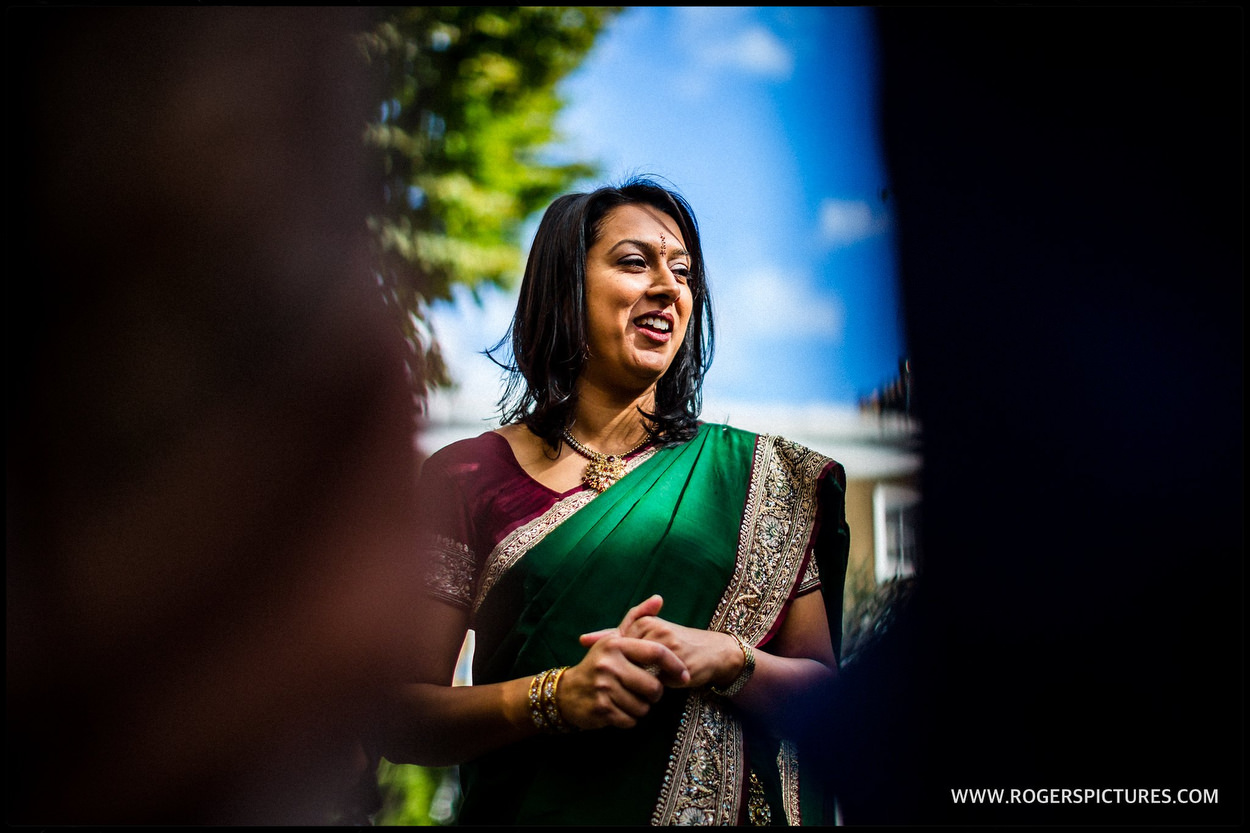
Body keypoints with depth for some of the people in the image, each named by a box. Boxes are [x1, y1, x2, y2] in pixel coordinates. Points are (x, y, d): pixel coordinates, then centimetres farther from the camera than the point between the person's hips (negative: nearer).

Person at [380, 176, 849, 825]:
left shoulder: (757, 473, 3)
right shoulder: (466, 477, 0)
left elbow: (826, 691, 2)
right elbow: (401, 722, -4)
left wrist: (725, 661, -17)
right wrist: (559, 695, -19)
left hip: (721, 809, 1)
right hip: (529, 812, 0)